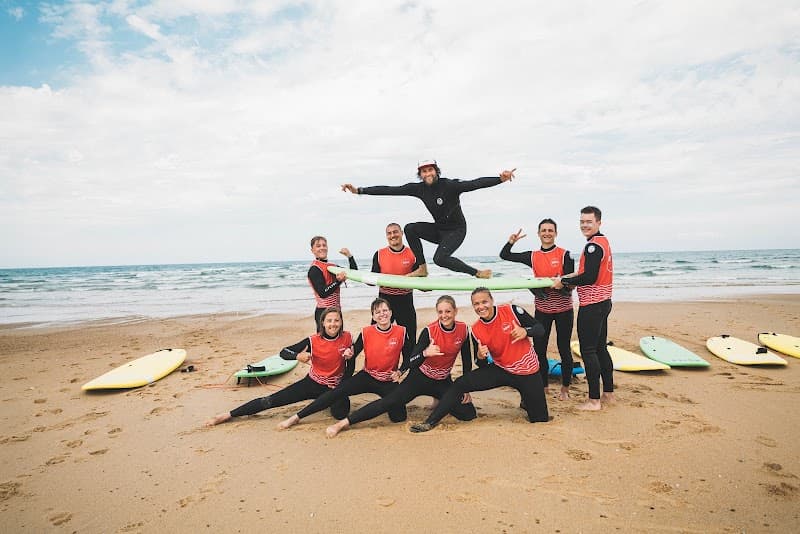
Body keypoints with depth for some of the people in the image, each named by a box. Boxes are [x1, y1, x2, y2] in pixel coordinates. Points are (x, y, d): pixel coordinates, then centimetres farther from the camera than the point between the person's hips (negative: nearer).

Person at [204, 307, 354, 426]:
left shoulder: (347, 338, -13)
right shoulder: (313, 341, -16)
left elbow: (351, 364, -1)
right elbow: (283, 352, -13)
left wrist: (341, 387, -12)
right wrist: (298, 356, -33)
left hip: (334, 387, 0)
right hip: (311, 383, 0)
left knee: (340, 414, -27)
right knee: (271, 400, -9)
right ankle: (228, 415, 4)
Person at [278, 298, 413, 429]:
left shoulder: (401, 332, -9)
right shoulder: (366, 333, -8)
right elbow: (354, 353, -2)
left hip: (389, 382, 0)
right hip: (367, 377, 0)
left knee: (399, 417, -16)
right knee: (339, 391, -22)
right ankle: (296, 417, -14)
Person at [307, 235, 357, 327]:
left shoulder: (332, 266, 13)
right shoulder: (314, 269, -10)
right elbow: (322, 293, -19)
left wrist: (349, 256, 5)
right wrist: (338, 280, -28)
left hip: (336, 310, 8)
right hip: (324, 312, -8)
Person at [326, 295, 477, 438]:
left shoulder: (463, 330, -11)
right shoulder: (429, 331, -20)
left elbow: (467, 361, 2)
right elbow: (412, 361, -22)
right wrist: (425, 353, -43)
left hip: (443, 381, 4)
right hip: (421, 378, -3)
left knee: (469, 414, -5)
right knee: (391, 401, -17)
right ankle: (344, 423, -13)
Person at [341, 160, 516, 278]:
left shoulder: (450, 185, -21)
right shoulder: (419, 188, -6)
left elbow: (475, 184, -33)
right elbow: (390, 190, -8)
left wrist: (500, 179, -49)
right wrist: (359, 190, -11)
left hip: (457, 230, -6)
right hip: (438, 229, 6)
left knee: (440, 258, -28)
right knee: (410, 228, -13)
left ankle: (479, 273, -11)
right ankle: (423, 269, -3)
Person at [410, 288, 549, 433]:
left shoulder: (511, 311, -16)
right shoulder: (476, 331, -8)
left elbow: (540, 329, -8)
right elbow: (483, 365, 1)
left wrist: (525, 331, -30)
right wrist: (481, 357, -23)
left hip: (527, 372, -1)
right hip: (500, 369, 2)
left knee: (540, 419, 4)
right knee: (460, 384, -14)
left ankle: (525, 401, 37)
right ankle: (430, 422, -7)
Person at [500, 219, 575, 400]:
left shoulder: (565, 254, -6)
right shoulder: (533, 256, 4)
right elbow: (504, 256, 6)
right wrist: (511, 242, -10)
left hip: (563, 309, -3)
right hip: (542, 309, 3)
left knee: (563, 348, 5)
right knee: (539, 348, 4)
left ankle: (565, 388, 20)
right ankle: (543, 386, 20)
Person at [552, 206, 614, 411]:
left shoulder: (593, 246, -16)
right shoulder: (603, 241, 15)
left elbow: (589, 278, -22)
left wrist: (564, 282, -12)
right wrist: (574, 276, 8)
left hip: (591, 305, -10)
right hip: (603, 302, 10)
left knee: (588, 351, -4)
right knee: (600, 348, 16)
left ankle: (594, 400, 2)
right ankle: (608, 393, 26)